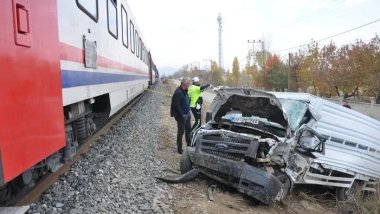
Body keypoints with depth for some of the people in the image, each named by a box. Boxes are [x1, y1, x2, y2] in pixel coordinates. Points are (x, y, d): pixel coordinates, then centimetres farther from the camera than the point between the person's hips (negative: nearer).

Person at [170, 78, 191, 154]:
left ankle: (189, 145, 35)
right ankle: (179, 149, 13)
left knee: (188, 130, 19)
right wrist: (182, 114, -20)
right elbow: (176, 105, -25)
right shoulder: (178, 93, -22)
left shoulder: (184, 91, 7)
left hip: (187, 114, 9)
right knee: (181, 132, 1)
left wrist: (188, 110, 13)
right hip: (181, 116, -9)